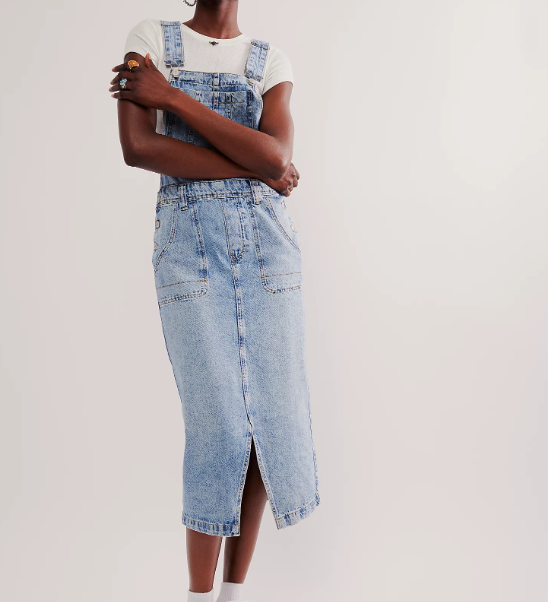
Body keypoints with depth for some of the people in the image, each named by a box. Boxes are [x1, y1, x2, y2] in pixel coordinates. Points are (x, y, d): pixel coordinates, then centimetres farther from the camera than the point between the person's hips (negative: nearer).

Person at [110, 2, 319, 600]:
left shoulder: (270, 60, 13)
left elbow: (276, 155, -6)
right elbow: (137, 148, -7)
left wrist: (172, 97, -7)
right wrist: (256, 169, -7)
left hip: (266, 242, 3)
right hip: (189, 242, -2)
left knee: (273, 417, -1)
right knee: (219, 426, -7)